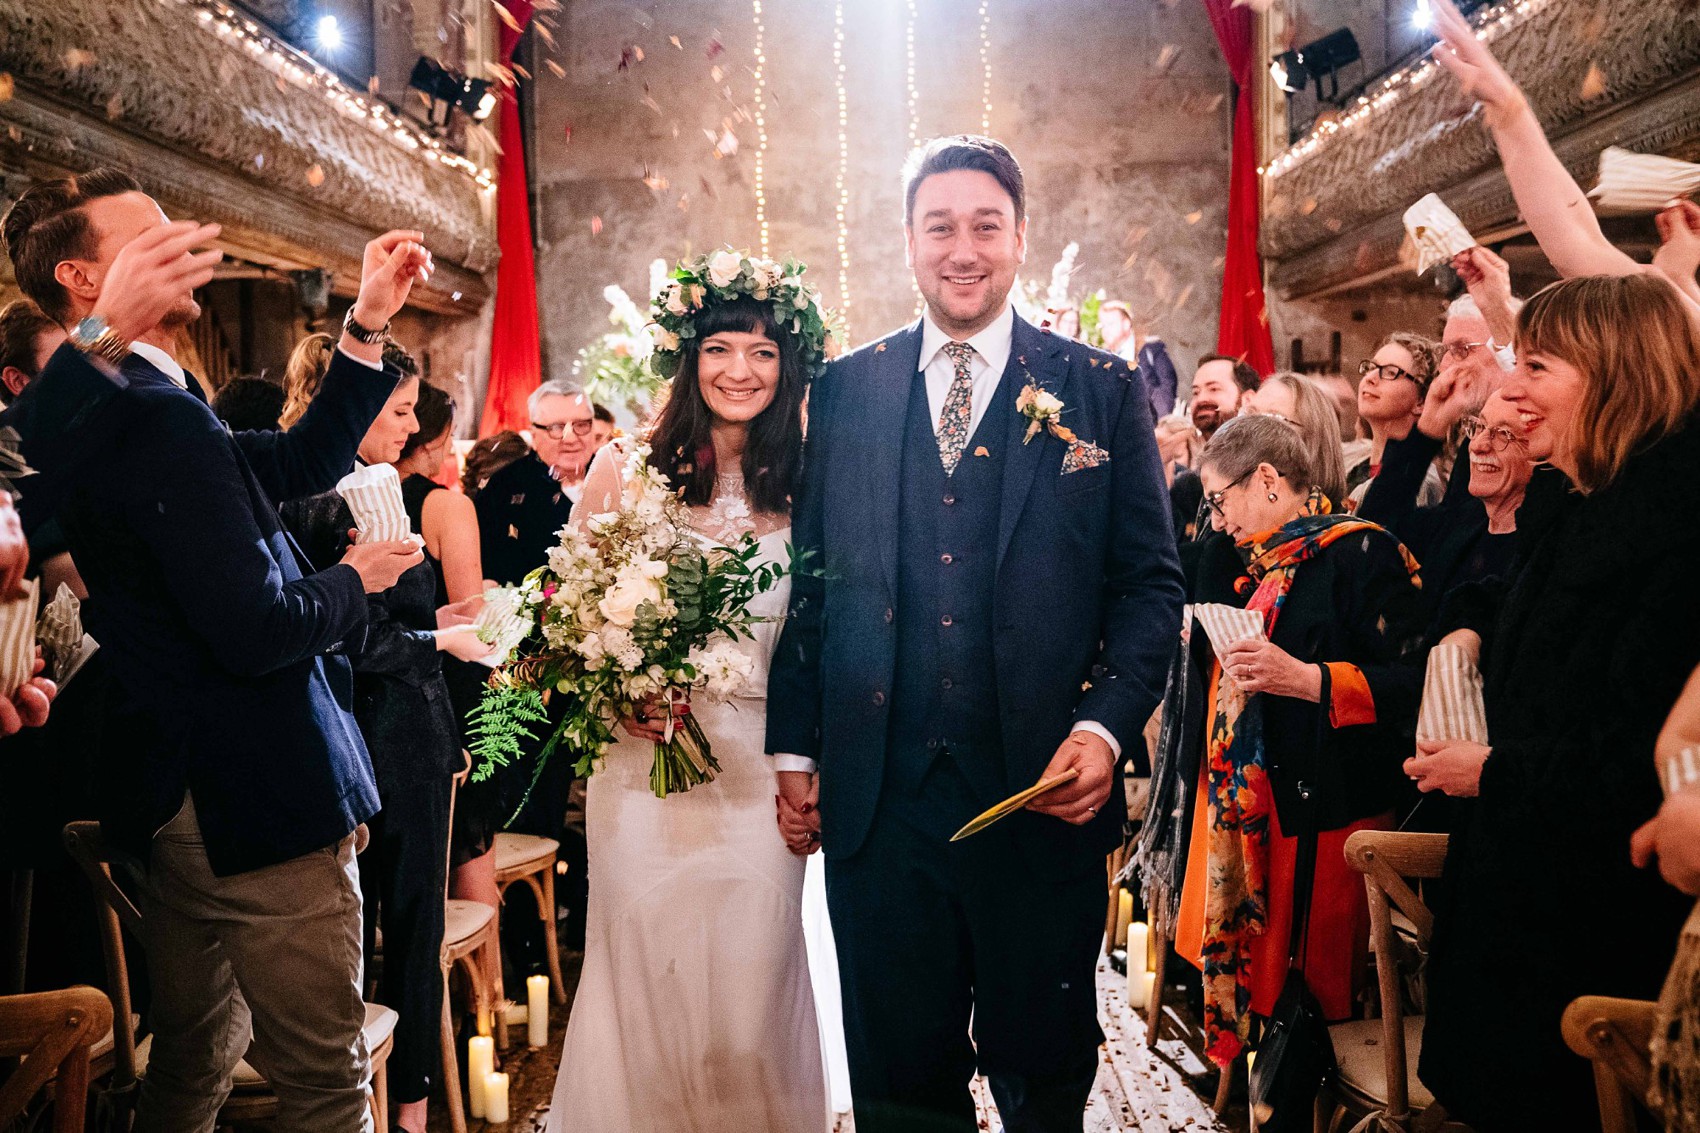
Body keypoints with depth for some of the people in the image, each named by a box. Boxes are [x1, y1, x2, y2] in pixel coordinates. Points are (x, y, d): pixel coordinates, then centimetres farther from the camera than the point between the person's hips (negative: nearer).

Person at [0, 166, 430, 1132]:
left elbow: (303, 460, 13)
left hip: (176, 799, 10)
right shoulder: (160, 419, -22)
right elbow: (256, 630, -26)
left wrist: (370, 324, 6)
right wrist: (355, 582, -7)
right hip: (261, 802, -10)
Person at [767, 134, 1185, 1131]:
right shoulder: (845, 391, 7)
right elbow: (811, 580, 9)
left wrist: (1107, 727, -13)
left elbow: (1151, 584, 1)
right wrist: (795, 749, 5)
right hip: (877, 799, 1)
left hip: (1048, 795, -1)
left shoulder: (1105, 392, 3)